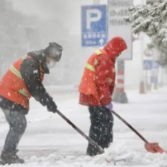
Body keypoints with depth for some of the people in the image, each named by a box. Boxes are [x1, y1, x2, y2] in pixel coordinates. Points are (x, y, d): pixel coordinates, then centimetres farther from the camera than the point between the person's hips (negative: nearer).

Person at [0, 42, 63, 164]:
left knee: (19, 125, 12)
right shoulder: (30, 63, -21)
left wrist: (48, 100, 8)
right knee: (19, 125, -10)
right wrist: (48, 102, -20)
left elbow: (38, 86, 18)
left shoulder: (39, 65, 12)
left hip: (16, 98, 10)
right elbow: (34, 87, -24)